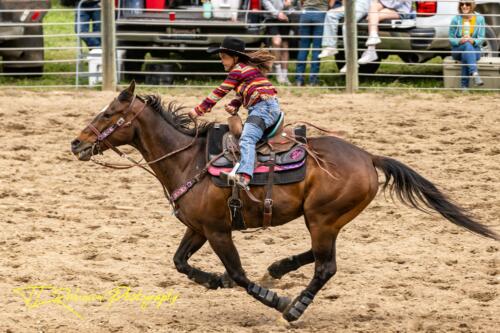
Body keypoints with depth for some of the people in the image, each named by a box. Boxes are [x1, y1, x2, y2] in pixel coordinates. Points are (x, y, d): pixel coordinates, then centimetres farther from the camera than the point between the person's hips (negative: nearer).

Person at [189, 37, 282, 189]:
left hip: (264, 107, -12)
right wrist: (234, 106, 3)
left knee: (246, 139, -27)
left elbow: (220, 91, -4)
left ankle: (244, 176, -47)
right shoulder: (245, 68, 26)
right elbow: (242, 95, 25)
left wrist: (199, 110, -1)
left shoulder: (238, 70, -4)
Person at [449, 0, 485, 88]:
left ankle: (464, 85, -41)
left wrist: (473, 41, -25)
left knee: (466, 55, -36)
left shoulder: (479, 19, 0)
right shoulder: (456, 20, -3)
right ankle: (474, 73, -56)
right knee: (467, 45, -36)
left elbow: (481, 38, -2)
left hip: (474, 50, 1)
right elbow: (451, 39, 0)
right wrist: (460, 41, -22)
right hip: (457, 50, -1)